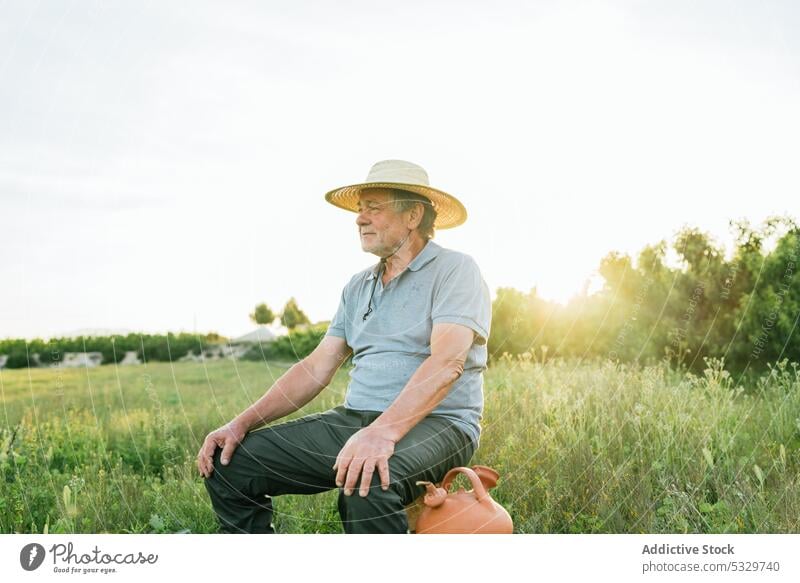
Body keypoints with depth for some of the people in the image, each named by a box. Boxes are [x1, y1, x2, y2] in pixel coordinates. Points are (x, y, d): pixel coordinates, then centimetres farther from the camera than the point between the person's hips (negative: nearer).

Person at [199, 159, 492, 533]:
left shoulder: (454, 270, -5)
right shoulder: (357, 287, 17)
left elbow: (447, 362, -21)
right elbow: (316, 369, 13)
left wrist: (383, 432, -35)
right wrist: (242, 424, 1)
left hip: (437, 424, -6)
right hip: (354, 420, 7)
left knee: (368, 486, -40)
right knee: (227, 463, -6)